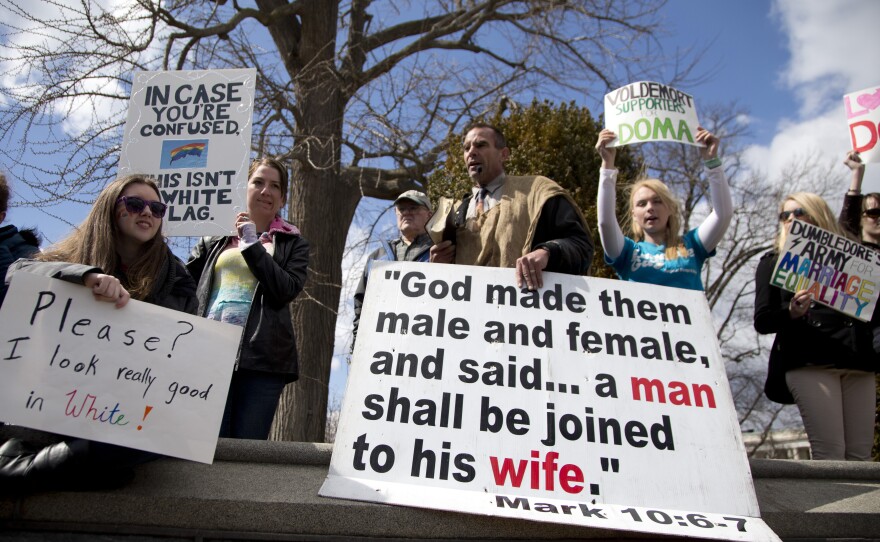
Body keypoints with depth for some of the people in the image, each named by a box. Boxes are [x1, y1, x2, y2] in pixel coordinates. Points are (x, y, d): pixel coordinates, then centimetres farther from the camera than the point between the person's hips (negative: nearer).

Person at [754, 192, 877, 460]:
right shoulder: (773, 261, 13)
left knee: (860, 454, -1)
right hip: (809, 362, -3)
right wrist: (791, 313, -16)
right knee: (829, 453, -11)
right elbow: (762, 321, 4)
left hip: (857, 361, 3)